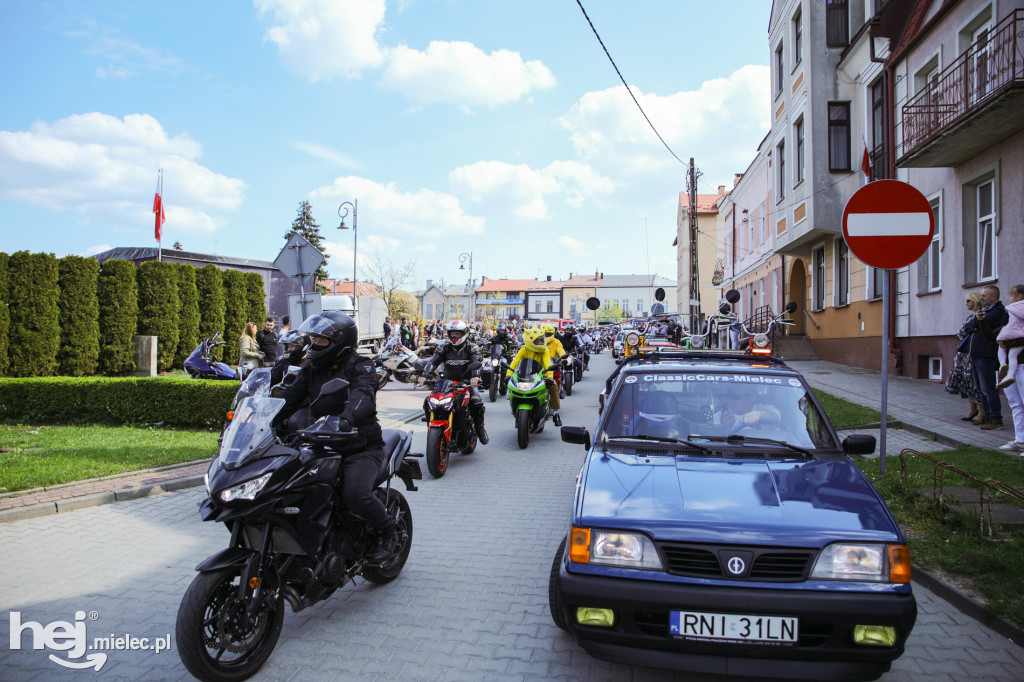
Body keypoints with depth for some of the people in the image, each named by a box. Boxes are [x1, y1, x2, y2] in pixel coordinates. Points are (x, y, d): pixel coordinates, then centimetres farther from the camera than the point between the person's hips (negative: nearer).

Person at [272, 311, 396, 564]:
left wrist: (346, 419, -49)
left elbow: (362, 396, -28)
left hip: (360, 447, -7)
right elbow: (290, 397, 5)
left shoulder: (359, 366, -8)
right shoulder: (310, 369, 14)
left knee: (355, 494, -27)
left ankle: (387, 531, 1)